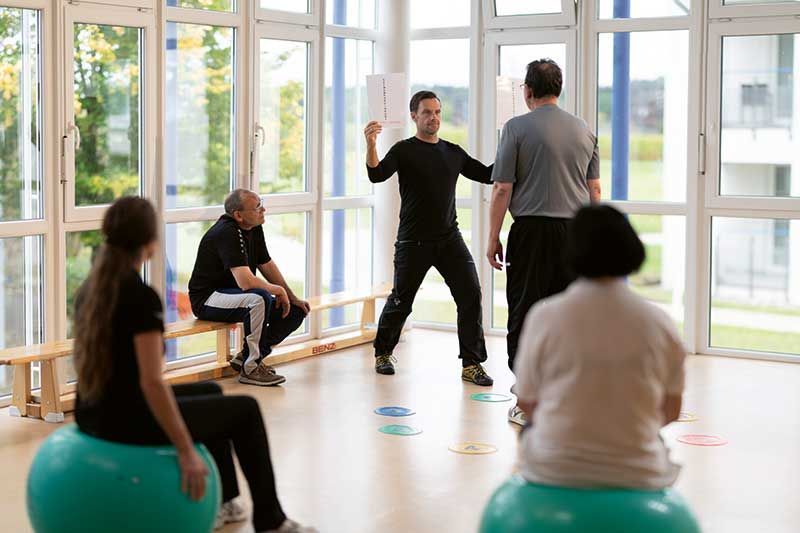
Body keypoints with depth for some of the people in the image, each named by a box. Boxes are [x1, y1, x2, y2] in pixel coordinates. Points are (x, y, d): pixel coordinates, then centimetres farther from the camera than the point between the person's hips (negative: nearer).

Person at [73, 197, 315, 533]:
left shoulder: (91, 288, 5)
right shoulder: (142, 297, -22)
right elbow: (151, 383, -25)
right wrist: (186, 453, -19)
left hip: (93, 416, 9)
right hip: (129, 420, -9)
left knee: (210, 392, 31)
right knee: (245, 410, 13)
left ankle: (220, 502, 42)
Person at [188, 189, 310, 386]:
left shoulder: (254, 228, 4)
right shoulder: (227, 233, -26)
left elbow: (267, 265, 16)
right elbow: (245, 281, -34)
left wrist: (292, 298, 8)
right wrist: (279, 291, -19)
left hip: (235, 293, 9)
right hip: (207, 299, -9)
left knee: (296, 312, -2)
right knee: (259, 298, -37)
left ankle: (247, 357, 8)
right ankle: (250, 368, -23)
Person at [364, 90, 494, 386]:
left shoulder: (453, 153, 11)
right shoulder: (404, 150, -3)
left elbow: (488, 175, 16)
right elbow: (377, 175, -19)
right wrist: (370, 145, -37)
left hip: (450, 239, 4)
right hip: (413, 242, -3)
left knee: (470, 294, -10)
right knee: (401, 301, 7)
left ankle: (472, 364, -5)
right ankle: (383, 352, 31)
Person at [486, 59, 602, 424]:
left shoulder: (517, 127, -4)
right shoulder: (584, 130, 11)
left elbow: (502, 189, -7)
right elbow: (594, 191, 13)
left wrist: (493, 237, 0)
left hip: (532, 230, -4)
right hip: (574, 231, 4)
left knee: (525, 314, 0)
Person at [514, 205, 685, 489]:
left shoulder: (544, 316, -10)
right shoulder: (659, 322, -7)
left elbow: (527, 403, 2)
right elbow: (670, 411, 5)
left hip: (554, 469, -1)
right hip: (637, 475, 1)